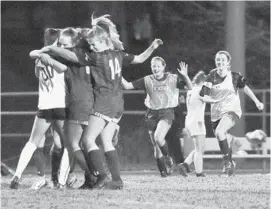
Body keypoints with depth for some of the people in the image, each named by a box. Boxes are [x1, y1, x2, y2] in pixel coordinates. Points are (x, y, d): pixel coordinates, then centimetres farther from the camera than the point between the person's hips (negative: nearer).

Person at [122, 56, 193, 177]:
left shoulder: (172, 79, 1)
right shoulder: (147, 80, 5)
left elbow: (190, 88, -2)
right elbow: (127, 86, 2)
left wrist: (185, 76, -19)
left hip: (167, 112, -3)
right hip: (152, 113, 3)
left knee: (158, 138, -26)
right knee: (156, 147, 3)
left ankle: (168, 158, 0)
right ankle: (163, 171, 15)